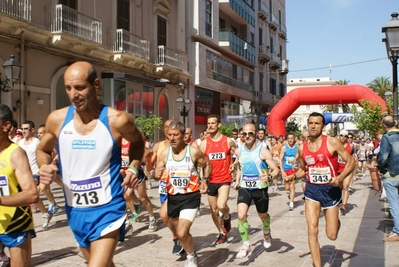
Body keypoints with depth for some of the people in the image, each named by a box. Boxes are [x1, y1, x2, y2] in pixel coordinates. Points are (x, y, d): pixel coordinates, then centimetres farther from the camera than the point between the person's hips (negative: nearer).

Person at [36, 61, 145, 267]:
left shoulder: (117, 120, -14)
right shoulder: (57, 119, -6)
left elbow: (138, 141, 8)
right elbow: (42, 150, 13)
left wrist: (134, 167, -8)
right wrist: (44, 167, -9)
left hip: (108, 210, -4)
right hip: (75, 211, 4)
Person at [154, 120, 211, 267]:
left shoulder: (194, 151, -12)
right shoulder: (164, 153, -5)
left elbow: (208, 165, 6)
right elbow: (157, 174, 2)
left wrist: (204, 180, -10)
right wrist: (156, 174, -22)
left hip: (191, 196, -4)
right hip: (172, 197, 4)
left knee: (182, 233, -17)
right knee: (181, 233, 19)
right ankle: (191, 254, 48)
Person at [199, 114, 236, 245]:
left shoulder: (229, 141, -3)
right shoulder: (204, 143, -1)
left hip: (224, 180, -3)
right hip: (211, 181, 3)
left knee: (221, 206, -23)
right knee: (213, 210, 10)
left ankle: (227, 217, 12)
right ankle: (222, 233, 32)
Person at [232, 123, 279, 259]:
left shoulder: (263, 151, -15)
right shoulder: (239, 151, -1)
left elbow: (276, 170, -18)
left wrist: (269, 176, -38)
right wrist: (238, 181, 15)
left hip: (260, 188, -2)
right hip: (244, 188, 2)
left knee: (263, 215, 18)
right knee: (241, 215, -16)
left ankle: (267, 233, 52)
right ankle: (245, 245, -1)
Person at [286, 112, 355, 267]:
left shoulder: (332, 142, -12)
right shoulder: (302, 148, 0)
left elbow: (351, 162, -8)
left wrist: (341, 177, -24)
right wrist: (294, 176, -6)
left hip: (330, 189, -2)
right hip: (312, 189, 3)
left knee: (332, 235, 6)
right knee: (312, 230, -8)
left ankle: (335, 220, 43)